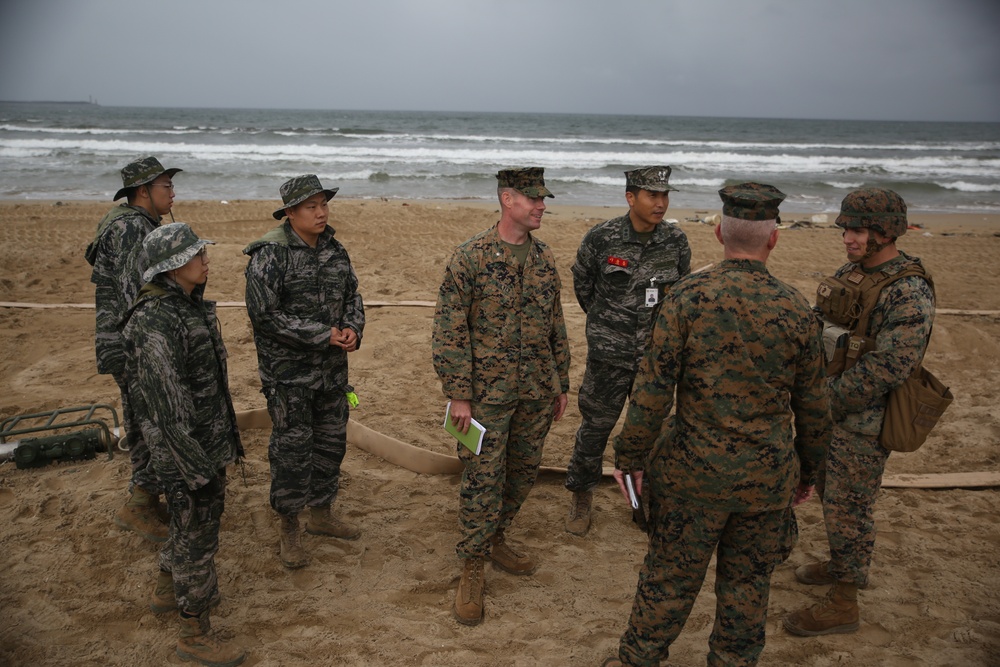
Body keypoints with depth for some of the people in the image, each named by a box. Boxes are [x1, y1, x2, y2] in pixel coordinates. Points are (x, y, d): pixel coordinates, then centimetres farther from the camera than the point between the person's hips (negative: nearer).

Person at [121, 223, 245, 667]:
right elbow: (168, 410, -26)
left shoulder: (189, 305, 5)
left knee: (193, 523, 26)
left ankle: (167, 590, 48)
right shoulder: (157, 323, -26)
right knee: (197, 535, 5)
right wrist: (199, 471, -22)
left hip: (210, 442, 9)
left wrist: (225, 440, 21)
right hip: (186, 450, -9)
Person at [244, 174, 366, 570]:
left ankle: (321, 514, 35)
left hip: (332, 370, 7)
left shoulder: (335, 251, 6)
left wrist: (353, 330, -7)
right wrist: (323, 335, -20)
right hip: (288, 372, -7)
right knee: (292, 450, 1)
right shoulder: (270, 255, -15)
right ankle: (288, 529, 18)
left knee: (331, 443, 16)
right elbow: (264, 315, -20)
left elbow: (352, 297, 15)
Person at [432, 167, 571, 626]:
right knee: (483, 479, 0)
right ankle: (472, 569, 16)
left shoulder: (544, 259, 6)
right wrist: (457, 395, -14)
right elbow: (448, 331, -12)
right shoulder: (470, 258, -11)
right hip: (488, 393, -5)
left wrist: (561, 383, 14)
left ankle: (496, 540, 37)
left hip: (537, 393, 6)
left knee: (523, 472, 15)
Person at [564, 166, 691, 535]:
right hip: (609, 354, -2)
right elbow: (582, 284, 5)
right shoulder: (601, 238, -11)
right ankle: (581, 497, 27)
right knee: (595, 426, 7)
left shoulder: (676, 242, -3)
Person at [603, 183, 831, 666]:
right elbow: (813, 406, 3)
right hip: (767, 476, 2)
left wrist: (630, 456, -4)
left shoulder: (688, 296, -14)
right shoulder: (796, 311, -6)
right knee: (747, 581, 19)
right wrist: (808, 470, 18)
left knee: (670, 576, 14)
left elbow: (653, 388, -15)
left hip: (693, 470, -1)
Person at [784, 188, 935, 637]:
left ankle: (843, 604, 17)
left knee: (848, 508, 2)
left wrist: (824, 398, -22)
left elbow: (889, 368, -27)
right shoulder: (850, 271, 5)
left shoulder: (909, 292, -22)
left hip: (863, 421, -8)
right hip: (829, 410, 8)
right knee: (829, 493, 23)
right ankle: (840, 564, 45)